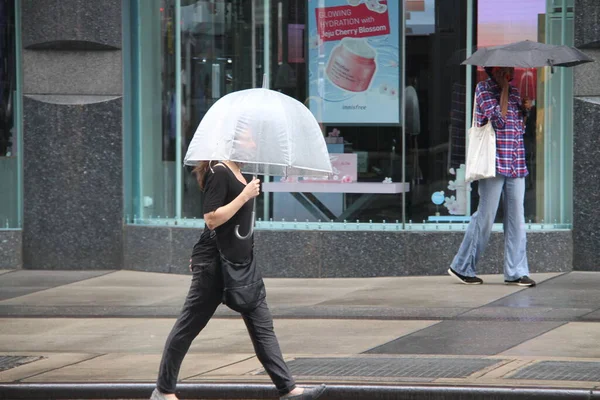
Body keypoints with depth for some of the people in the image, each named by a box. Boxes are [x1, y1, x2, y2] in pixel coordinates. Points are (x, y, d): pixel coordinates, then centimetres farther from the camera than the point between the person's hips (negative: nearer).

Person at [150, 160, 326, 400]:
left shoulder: (236, 173, 13)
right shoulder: (219, 173, -14)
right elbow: (211, 219, -21)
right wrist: (245, 196, -20)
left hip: (241, 262, 9)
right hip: (214, 263, -9)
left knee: (262, 326, 3)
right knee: (188, 327, 1)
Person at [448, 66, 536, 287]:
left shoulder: (514, 92, 17)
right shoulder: (484, 89, -2)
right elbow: (499, 118, -16)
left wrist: (524, 109, 4)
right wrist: (504, 88, -8)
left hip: (516, 165, 7)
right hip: (494, 163, -7)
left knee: (516, 219, 3)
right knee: (485, 217, -4)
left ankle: (516, 271, 4)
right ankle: (462, 267, 6)